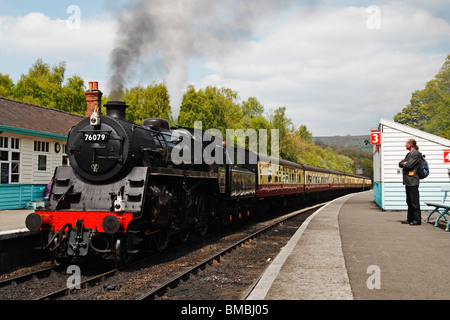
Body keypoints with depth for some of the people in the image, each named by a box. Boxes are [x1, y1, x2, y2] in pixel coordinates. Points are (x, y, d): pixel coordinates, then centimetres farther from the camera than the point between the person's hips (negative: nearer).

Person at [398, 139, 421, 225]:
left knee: (414, 201, -7)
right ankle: (410, 219, 19)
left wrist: (403, 164, 1)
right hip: (408, 181, 10)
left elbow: (410, 165, -18)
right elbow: (400, 163, 17)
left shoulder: (416, 153, -9)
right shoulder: (409, 154, 21)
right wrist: (403, 163, -4)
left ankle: (417, 220, -3)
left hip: (412, 181, -10)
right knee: (409, 201, 13)